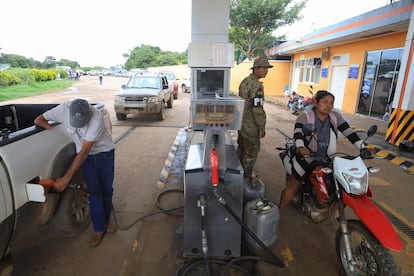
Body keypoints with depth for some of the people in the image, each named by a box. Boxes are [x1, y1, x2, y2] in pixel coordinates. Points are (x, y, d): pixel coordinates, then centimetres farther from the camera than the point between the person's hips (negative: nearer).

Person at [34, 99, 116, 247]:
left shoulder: (96, 117, -35)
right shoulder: (64, 109, -23)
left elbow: (83, 152, -34)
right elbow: (38, 120, -5)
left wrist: (66, 178, -32)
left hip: (105, 152, -2)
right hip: (87, 155, 3)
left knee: (107, 190, 5)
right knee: (94, 192, -2)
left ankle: (106, 221, 29)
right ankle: (99, 229, 12)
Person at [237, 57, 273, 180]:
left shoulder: (245, 81, 9)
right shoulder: (256, 85, -20)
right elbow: (257, 109, -24)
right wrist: (261, 127, -16)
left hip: (241, 122, 10)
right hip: (250, 125, -9)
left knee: (241, 147, 20)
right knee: (251, 151, 2)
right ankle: (246, 178, 12)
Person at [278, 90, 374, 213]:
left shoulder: (335, 116, 2)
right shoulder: (305, 116, -9)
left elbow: (349, 132, -1)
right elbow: (297, 132, -24)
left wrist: (363, 148, -11)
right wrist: (300, 147, -43)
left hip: (327, 160, 4)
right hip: (307, 157, -4)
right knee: (294, 186, -5)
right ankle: (278, 211, 6)